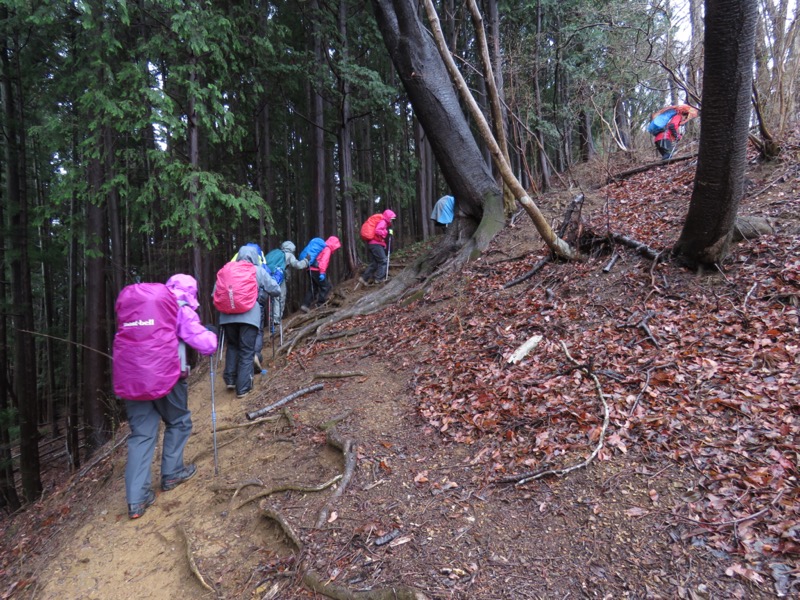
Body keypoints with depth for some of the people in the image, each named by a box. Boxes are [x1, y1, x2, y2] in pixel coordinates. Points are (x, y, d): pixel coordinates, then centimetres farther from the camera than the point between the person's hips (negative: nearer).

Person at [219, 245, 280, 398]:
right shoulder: (259, 271, 8)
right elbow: (276, 290, 10)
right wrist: (263, 291, 29)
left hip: (227, 315, 3)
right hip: (249, 315, -3)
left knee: (232, 346, 24)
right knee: (247, 351, 4)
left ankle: (230, 379, 21)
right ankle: (243, 388, 5)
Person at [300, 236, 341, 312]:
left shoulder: (323, 247, 23)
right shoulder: (327, 249, -6)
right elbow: (324, 261, -19)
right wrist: (322, 273, -25)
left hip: (311, 269, 9)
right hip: (316, 270, -9)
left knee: (313, 288, 15)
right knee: (326, 286, 1)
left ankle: (305, 305, 10)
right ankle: (319, 304, 3)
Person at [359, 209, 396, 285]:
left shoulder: (384, 223, 23)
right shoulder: (382, 222, -7)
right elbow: (377, 231, -24)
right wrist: (387, 232, -16)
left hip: (372, 244, 10)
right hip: (376, 244, -10)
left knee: (374, 263, 9)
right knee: (383, 261, -6)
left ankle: (364, 278, 7)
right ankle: (379, 278, -7)